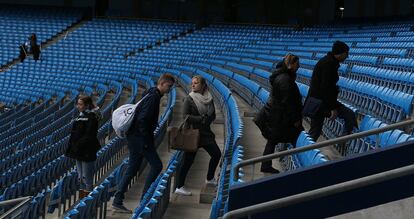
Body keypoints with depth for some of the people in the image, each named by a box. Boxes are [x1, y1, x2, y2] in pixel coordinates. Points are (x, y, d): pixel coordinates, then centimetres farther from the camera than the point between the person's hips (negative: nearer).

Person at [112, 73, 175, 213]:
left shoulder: (152, 95, 16)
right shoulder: (153, 97, -15)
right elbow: (142, 119, -23)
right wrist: (147, 140, -20)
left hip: (134, 137, 10)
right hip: (139, 137, -10)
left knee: (132, 169, 11)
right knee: (157, 166, -4)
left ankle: (117, 201, 13)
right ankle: (145, 198, 2)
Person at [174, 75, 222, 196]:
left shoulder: (208, 98, 6)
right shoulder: (189, 99, -8)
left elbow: (213, 115, 9)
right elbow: (185, 116, -15)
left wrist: (206, 120, -12)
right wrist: (201, 119, -18)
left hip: (205, 133, 6)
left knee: (216, 154, 8)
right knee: (188, 160, -6)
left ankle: (210, 179, 28)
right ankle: (179, 187, 2)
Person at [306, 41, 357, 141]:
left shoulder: (326, 61, 16)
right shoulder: (330, 64, -16)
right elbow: (326, 87, -23)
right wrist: (333, 108, -22)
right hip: (322, 102, -10)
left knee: (314, 132, 14)